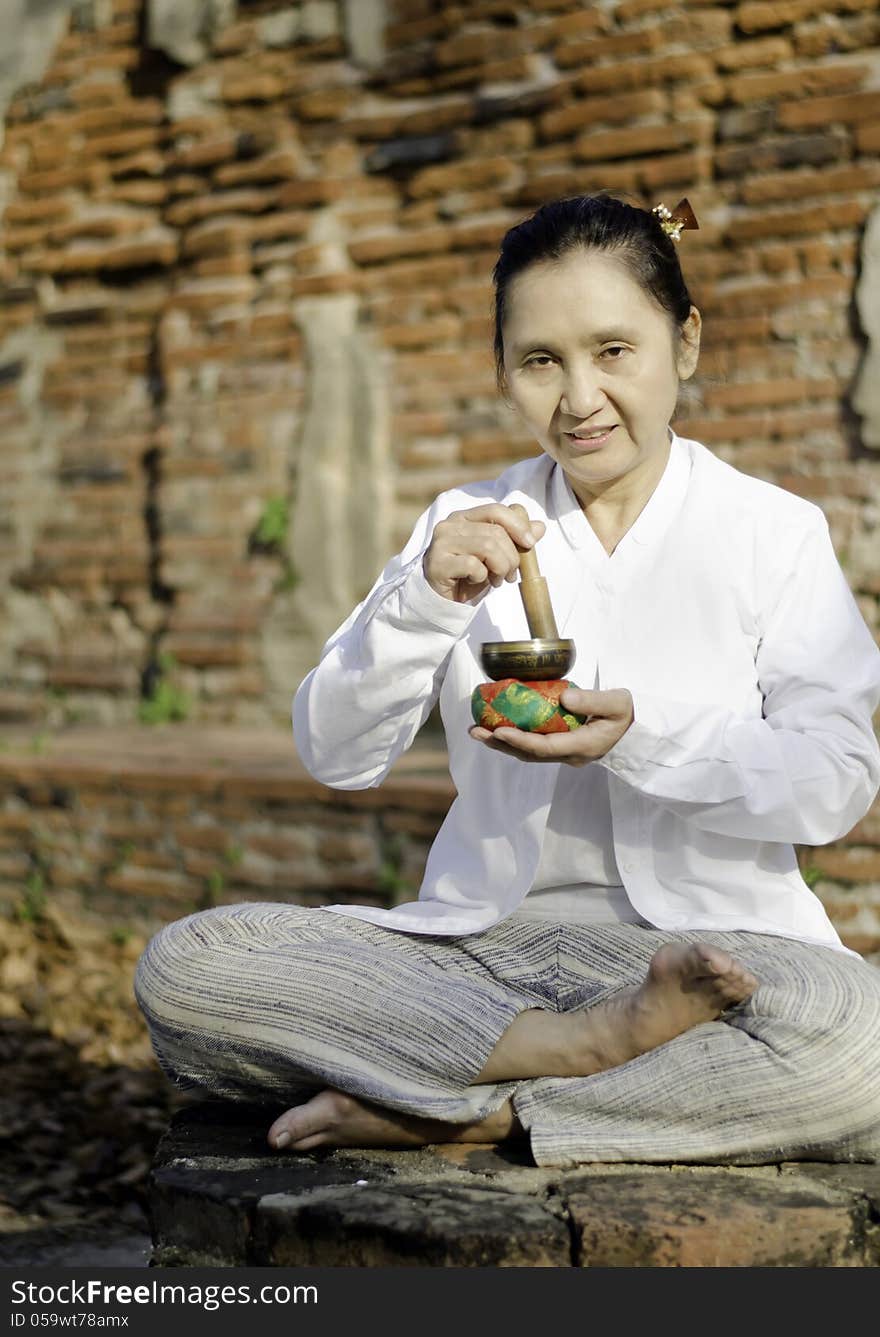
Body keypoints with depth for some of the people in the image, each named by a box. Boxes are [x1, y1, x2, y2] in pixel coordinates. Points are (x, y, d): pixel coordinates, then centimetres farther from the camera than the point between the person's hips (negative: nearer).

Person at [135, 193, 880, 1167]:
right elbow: (334, 756, 6)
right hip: (485, 932, 3)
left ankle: (459, 1112, -23)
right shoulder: (470, 527, 12)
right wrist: (423, 603, -11)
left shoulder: (772, 530, 6)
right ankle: (595, 1047, -23)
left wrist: (648, 735, -19)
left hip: (710, 931, -2)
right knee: (182, 968, -23)